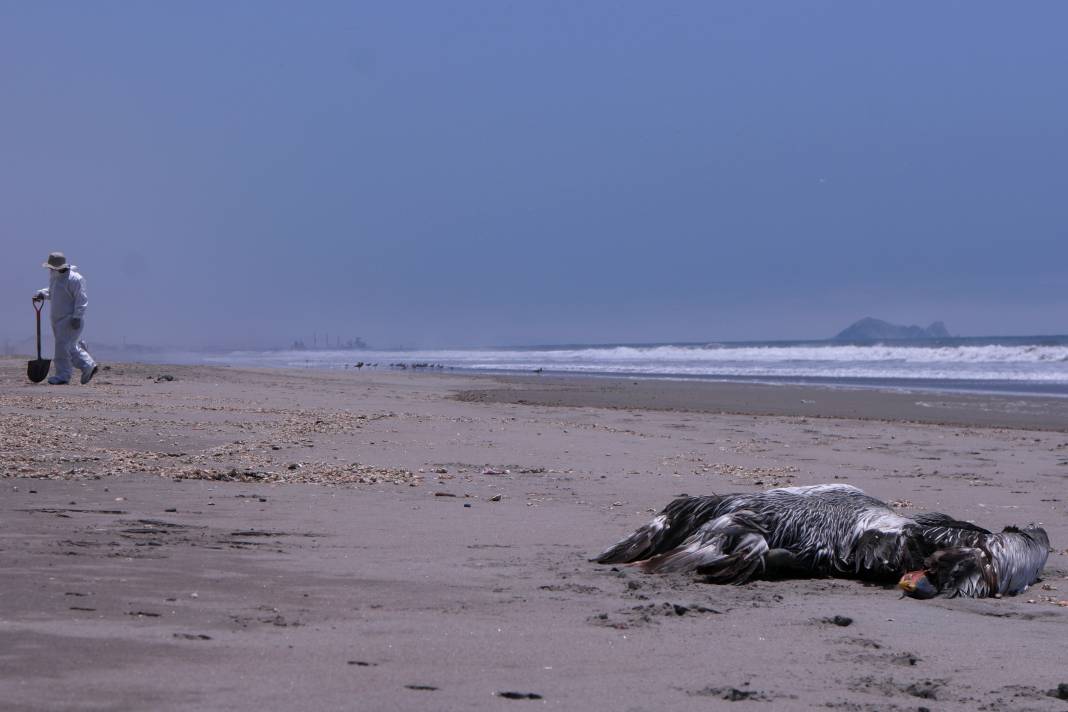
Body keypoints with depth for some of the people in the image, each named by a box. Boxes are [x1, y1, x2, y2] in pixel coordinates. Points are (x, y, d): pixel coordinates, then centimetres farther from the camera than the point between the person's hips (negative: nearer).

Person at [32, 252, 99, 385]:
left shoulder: (74, 279, -18)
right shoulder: (54, 275, 10)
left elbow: (81, 300, -18)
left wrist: (77, 317, -22)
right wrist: (42, 294, 7)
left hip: (70, 319, -9)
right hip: (58, 319, 9)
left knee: (63, 346, -11)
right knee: (71, 347, 11)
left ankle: (62, 376, -6)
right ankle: (89, 367, 21)